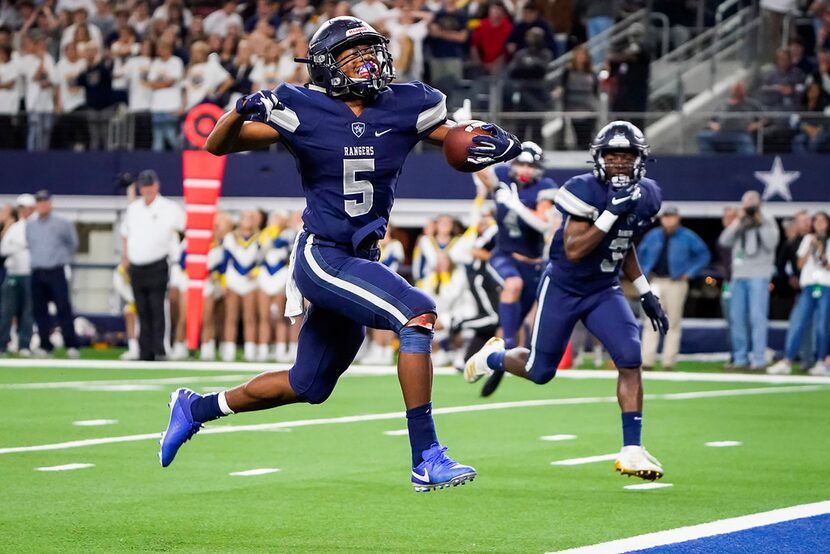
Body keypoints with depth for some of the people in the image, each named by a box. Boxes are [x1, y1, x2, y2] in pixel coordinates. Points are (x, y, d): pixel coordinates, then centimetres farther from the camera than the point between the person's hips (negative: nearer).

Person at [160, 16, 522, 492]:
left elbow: (460, 145, 10)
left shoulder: (405, 107, 0)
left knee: (308, 385, 18)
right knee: (418, 314, -25)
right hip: (323, 258, -6)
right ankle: (427, 460, -21)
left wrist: (492, 144, -13)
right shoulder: (303, 112, -9)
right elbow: (217, 147, -6)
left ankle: (198, 408, 39)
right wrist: (242, 111, -27)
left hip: (362, 258, 6)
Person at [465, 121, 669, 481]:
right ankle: (492, 357, 43)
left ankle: (631, 450, -14)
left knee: (630, 359, -18)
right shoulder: (585, 191, -23)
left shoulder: (645, 196, -2)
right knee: (540, 372, 8)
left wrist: (646, 293, 11)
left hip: (605, 291, 4)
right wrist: (612, 212, -35)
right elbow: (573, 251, -28)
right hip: (563, 289, -4)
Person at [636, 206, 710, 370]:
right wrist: (645, 273, 11)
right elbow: (641, 253, 23)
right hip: (655, 282, 3)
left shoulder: (687, 237, 0)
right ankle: (647, 361, -8)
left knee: (673, 323, -1)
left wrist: (689, 273, -2)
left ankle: (669, 361, 2)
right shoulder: (653, 236, 9)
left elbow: (704, 255, 4)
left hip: (676, 283, -2)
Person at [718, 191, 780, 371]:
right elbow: (724, 241, 3)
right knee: (737, 317, 5)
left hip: (758, 276, -5)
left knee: (757, 317, -10)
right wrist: (738, 222, -3)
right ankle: (740, 358, 11)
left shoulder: (768, 222, 5)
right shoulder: (739, 224, 16)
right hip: (738, 275, 5)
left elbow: (771, 243, -10)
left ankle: (758, 360, -11)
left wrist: (760, 224, -9)